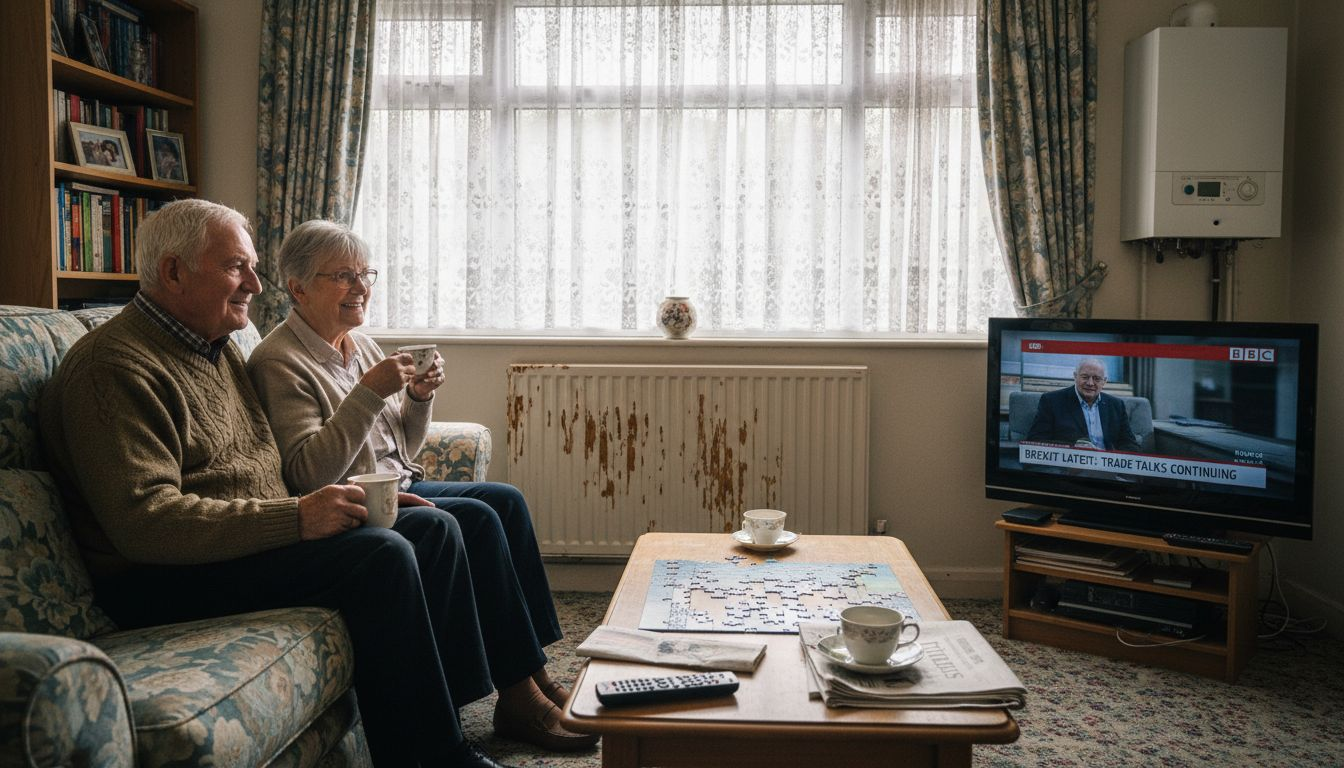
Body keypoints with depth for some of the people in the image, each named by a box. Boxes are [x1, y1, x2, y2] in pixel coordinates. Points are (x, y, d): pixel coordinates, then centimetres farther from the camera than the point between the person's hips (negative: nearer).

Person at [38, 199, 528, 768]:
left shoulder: (216, 347, 16)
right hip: (167, 578, -10)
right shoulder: (115, 367, -15)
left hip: (257, 538, 10)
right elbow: (144, 520, -25)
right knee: (380, 553, -26)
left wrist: (333, 499, 5)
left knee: (432, 526, -1)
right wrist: (297, 518, -27)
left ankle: (454, 715, 4)